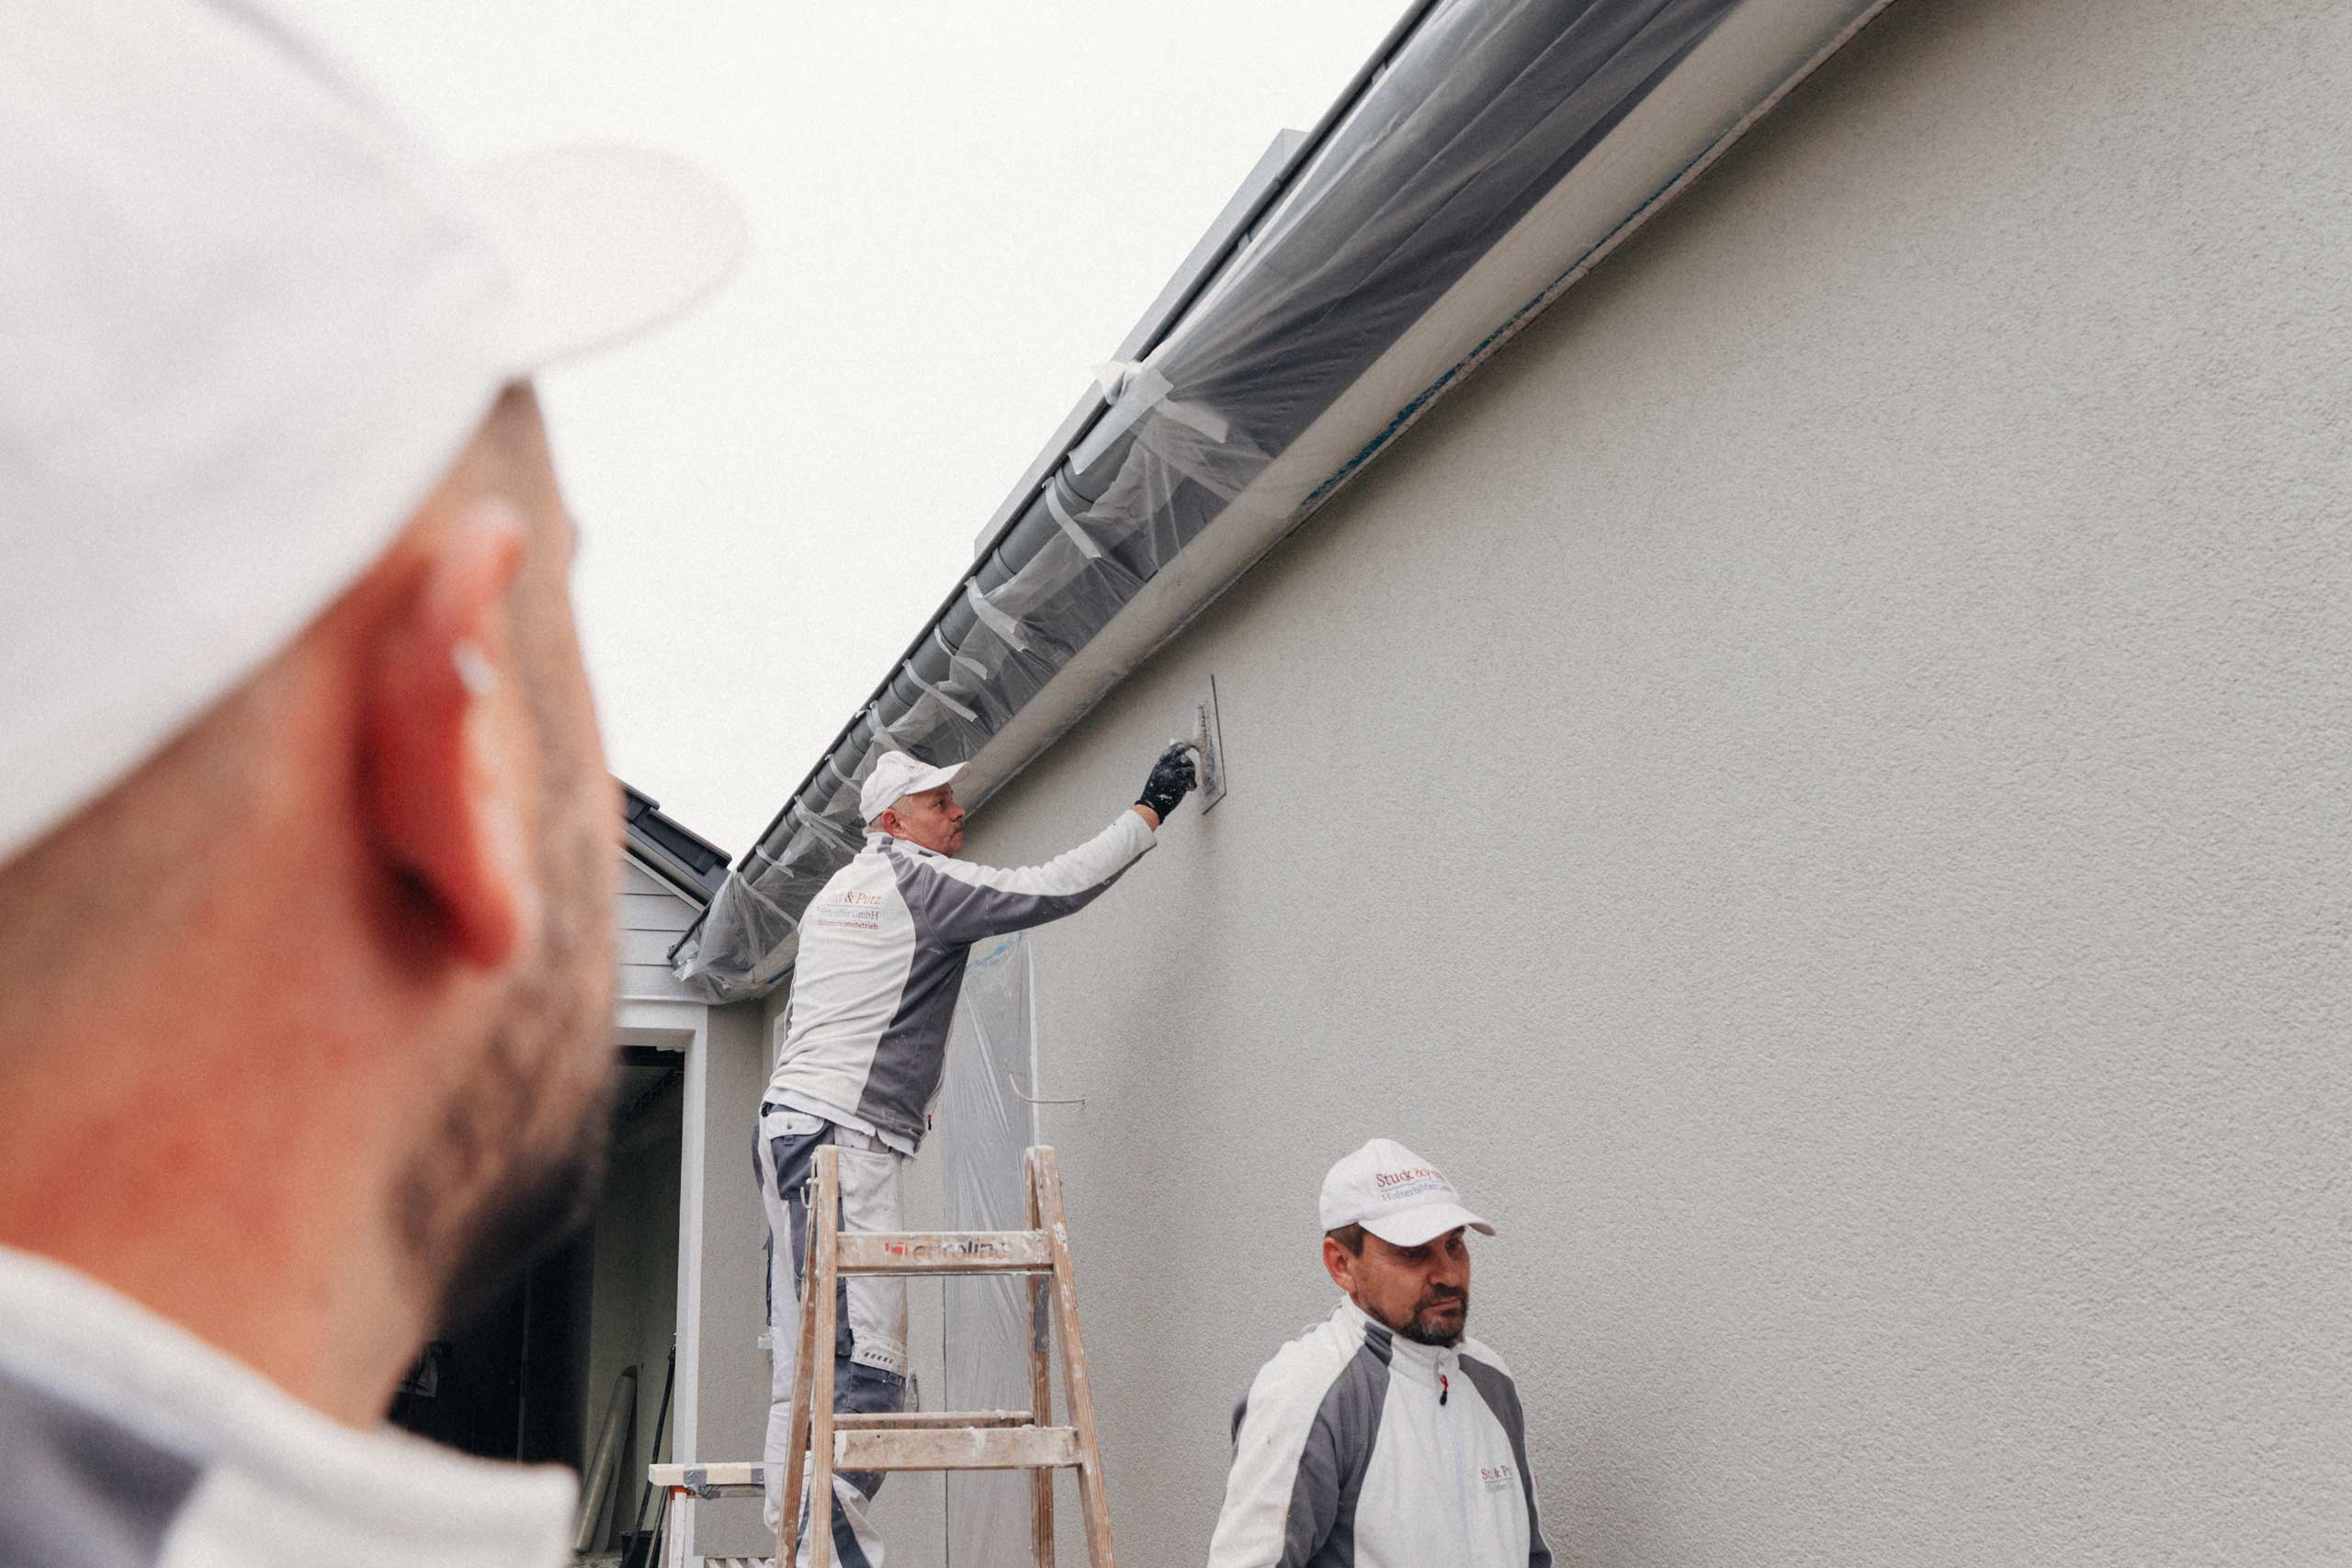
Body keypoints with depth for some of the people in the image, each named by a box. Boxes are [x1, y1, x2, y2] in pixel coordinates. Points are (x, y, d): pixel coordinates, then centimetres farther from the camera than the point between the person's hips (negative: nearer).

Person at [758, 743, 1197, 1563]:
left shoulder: (834, 892, 23)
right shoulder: (922, 881, -5)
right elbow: (1052, 888, -8)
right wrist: (1149, 810, 0)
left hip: (787, 1123, 10)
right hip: (843, 1136, -10)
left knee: (805, 1358, 8)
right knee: (865, 1359, -14)